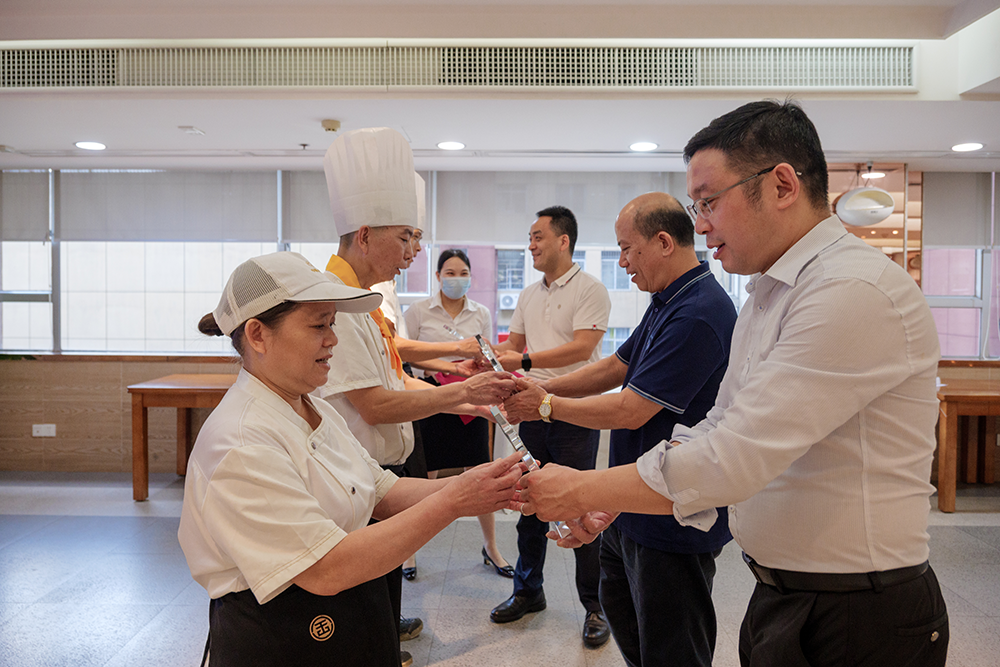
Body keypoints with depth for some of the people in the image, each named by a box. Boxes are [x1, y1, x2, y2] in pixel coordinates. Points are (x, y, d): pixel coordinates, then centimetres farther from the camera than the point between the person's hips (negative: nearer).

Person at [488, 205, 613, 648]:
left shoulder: (590, 290, -7)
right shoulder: (528, 296, 15)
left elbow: (581, 348, -18)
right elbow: (513, 347, 19)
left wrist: (524, 361, -21)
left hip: (574, 415, -7)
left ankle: (595, 606, 14)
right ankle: (527, 591, 29)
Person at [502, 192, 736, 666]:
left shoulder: (697, 316, -26)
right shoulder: (667, 302, 9)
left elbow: (630, 411, -25)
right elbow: (616, 366, 14)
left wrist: (547, 405, -12)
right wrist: (541, 387, 3)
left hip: (674, 519, -10)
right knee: (619, 608, 26)